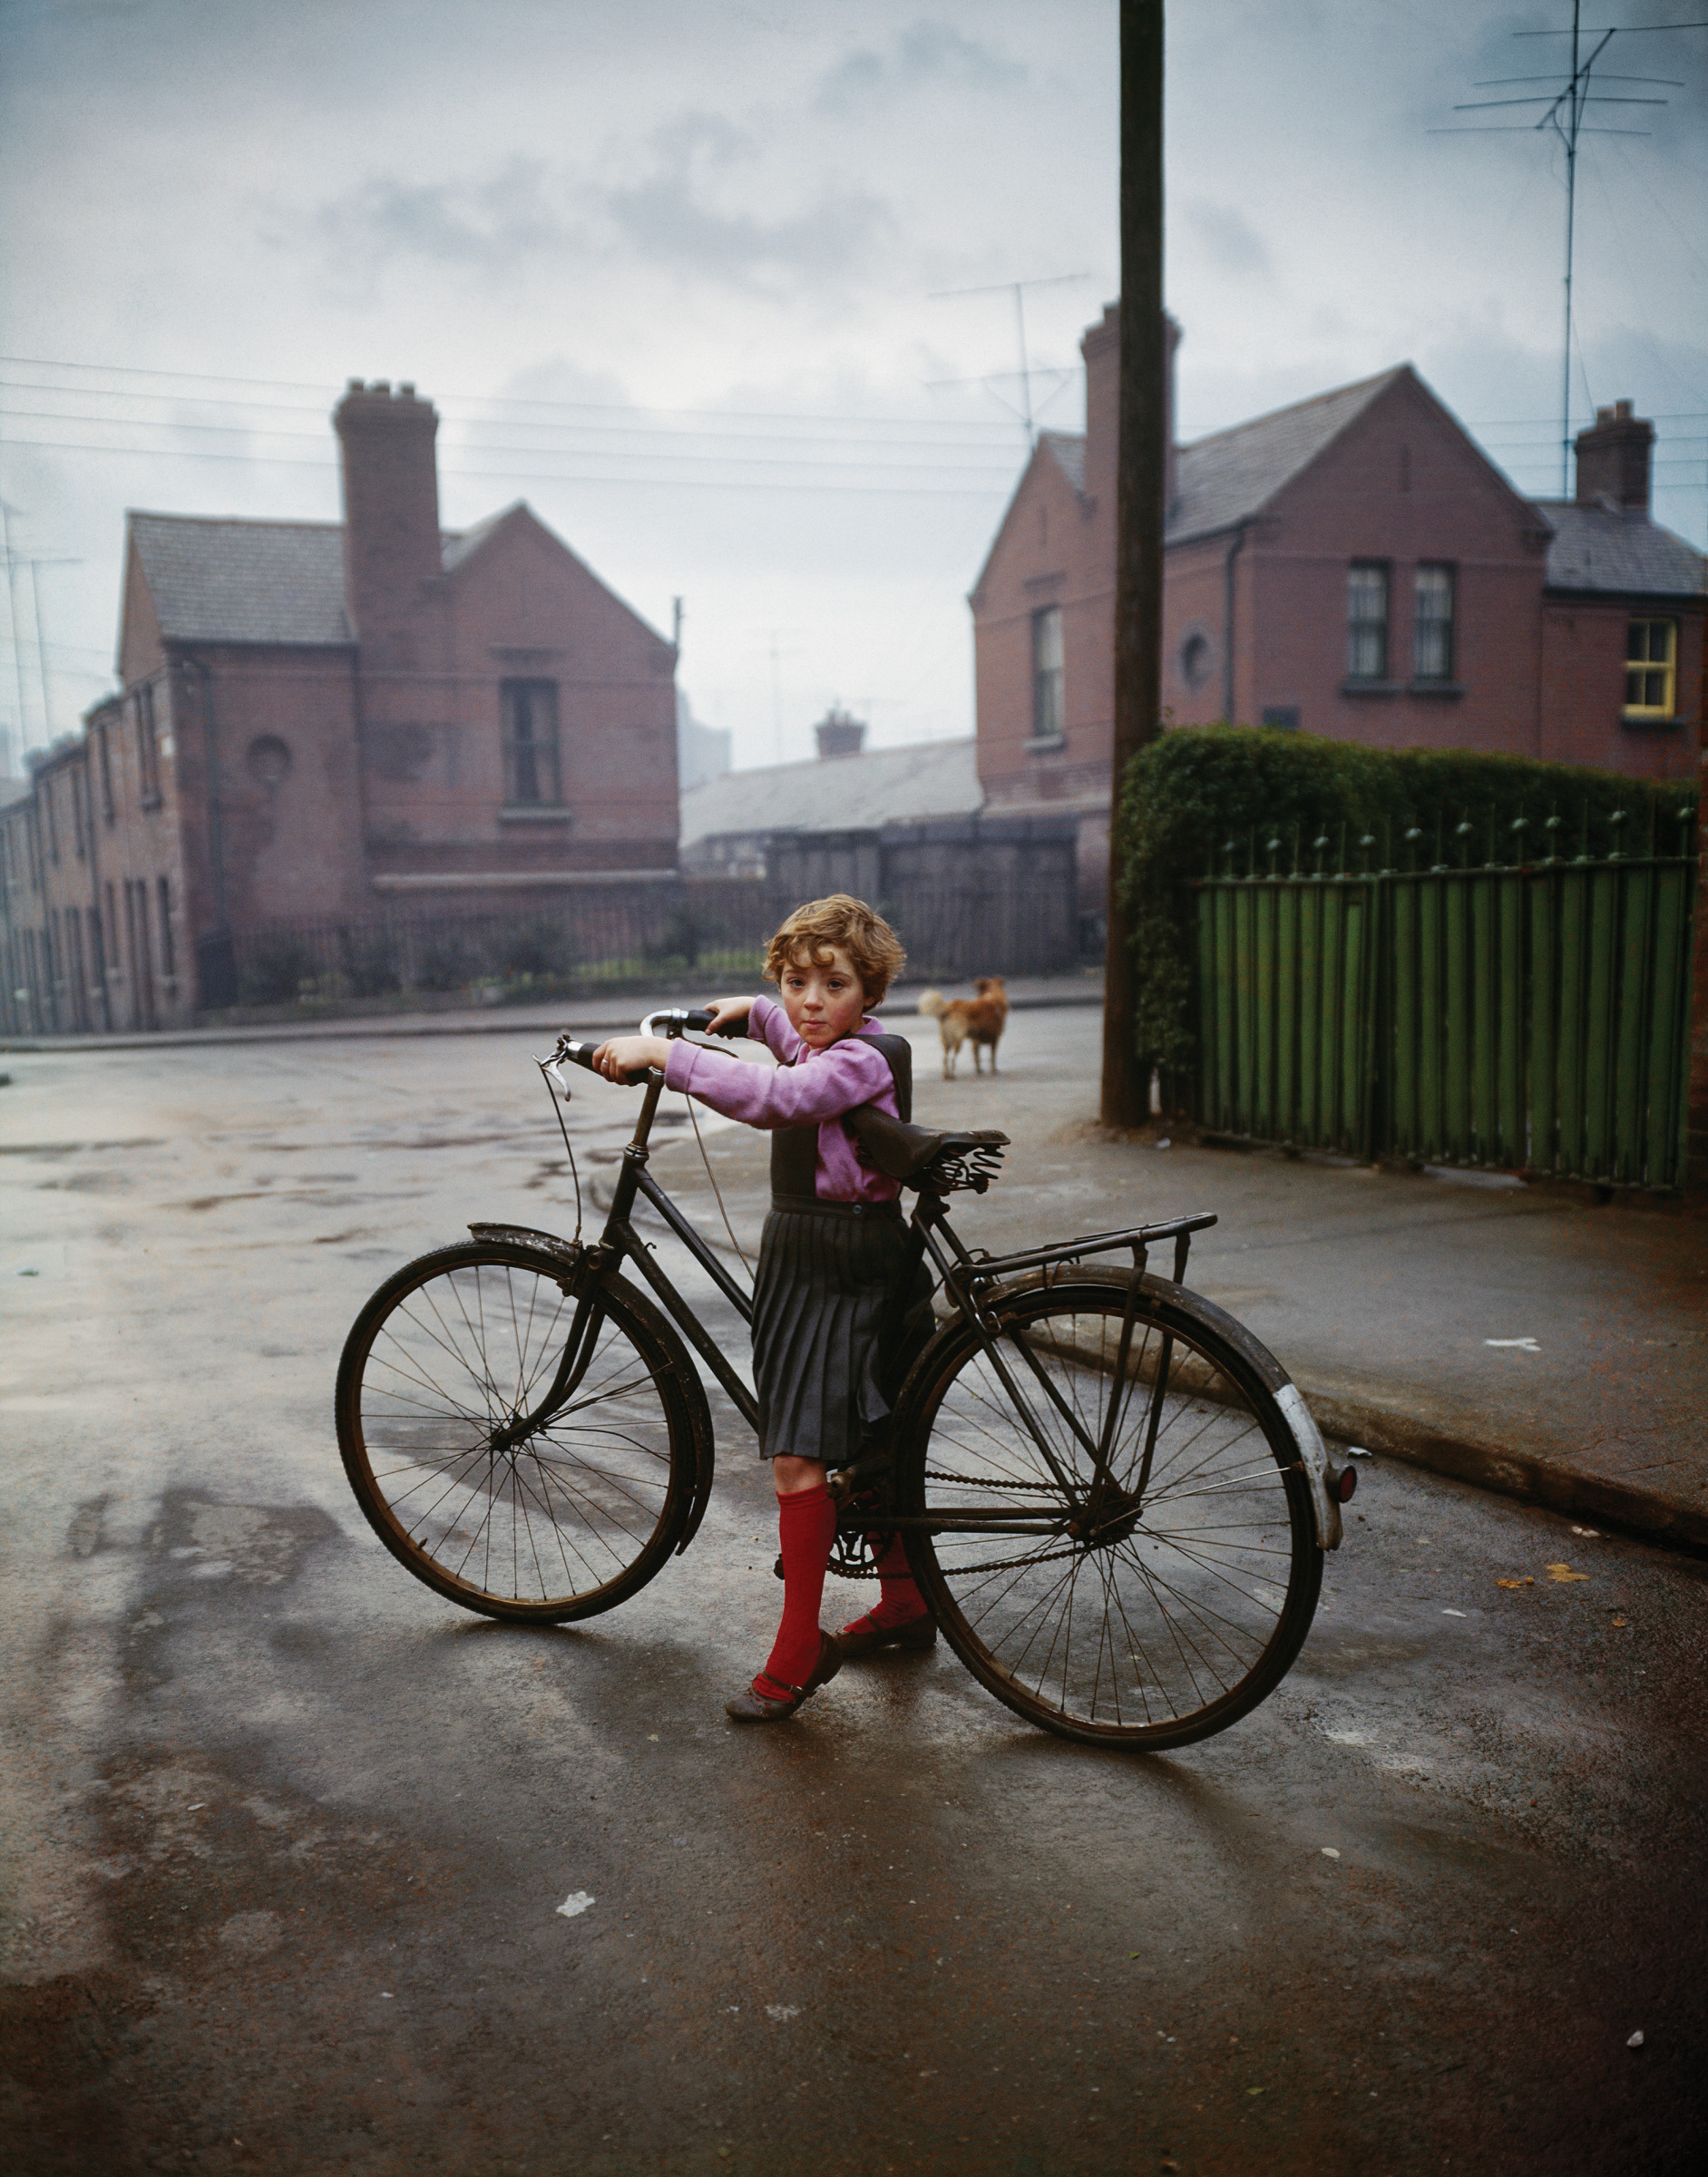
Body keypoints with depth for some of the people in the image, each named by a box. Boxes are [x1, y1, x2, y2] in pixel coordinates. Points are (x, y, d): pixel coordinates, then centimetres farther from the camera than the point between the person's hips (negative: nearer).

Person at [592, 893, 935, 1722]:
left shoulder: (860, 1061, -18)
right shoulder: (816, 1045, 12)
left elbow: (774, 1096, -38)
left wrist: (659, 1052, -37)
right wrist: (748, 1010, 26)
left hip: (840, 1272, -10)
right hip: (797, 1258, 10)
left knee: (797, 1457, -11)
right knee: (866, 1444, 18)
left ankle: (798, 1653, -2)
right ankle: (904, 1603, 32)